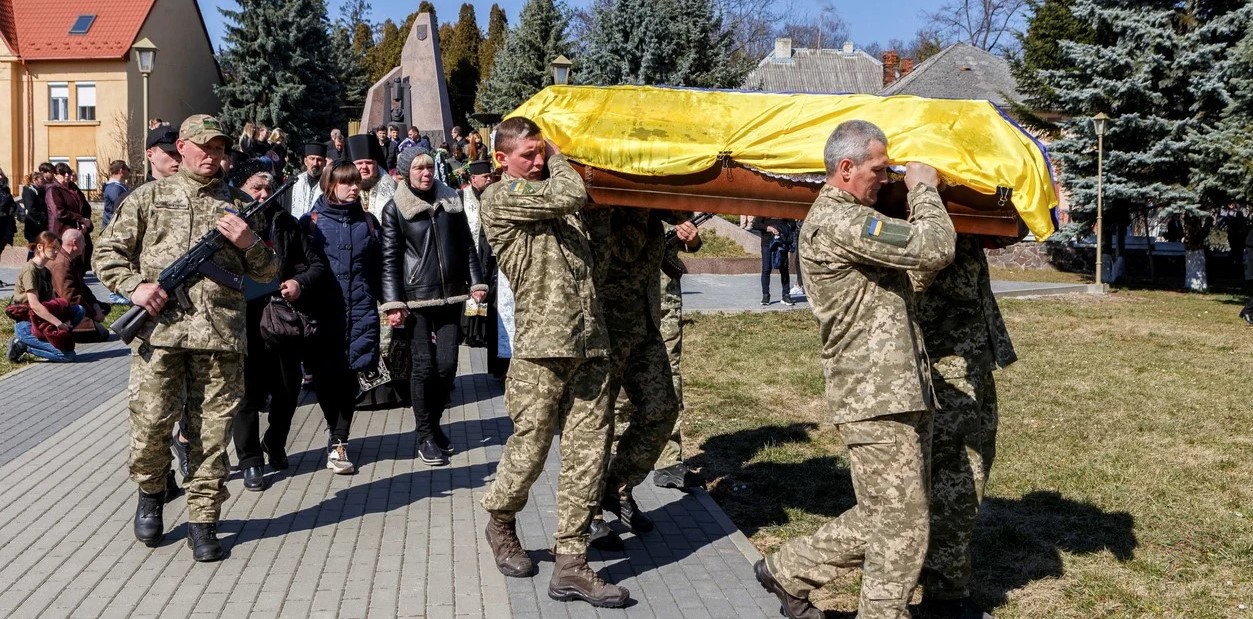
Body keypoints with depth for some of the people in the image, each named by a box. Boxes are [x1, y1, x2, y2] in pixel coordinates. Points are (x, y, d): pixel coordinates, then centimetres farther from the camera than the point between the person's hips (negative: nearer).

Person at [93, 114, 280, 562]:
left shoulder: (239, 205, 16)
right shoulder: (149, 197, 12)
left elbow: (268, 272, 16)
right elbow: (107, 253, 12)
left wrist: (249, 243, -3)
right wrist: (135, 286, -5)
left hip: (221, 334, 1)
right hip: (160, 329, -1)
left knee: (213, 430, 2)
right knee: (151, 422, -4)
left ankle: (203, 520, 14)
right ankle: (151, 492, 26)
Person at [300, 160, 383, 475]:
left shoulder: (367, 222, 11)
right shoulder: (311, 222, 3)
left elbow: (378, 268, 11)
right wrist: (304, 308, -5)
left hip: (360, 311, 2)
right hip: (323, 313, -1)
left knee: (349, 378, 0)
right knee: (325, 376, 3)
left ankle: (338, 443, 9)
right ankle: (336, 430, 27)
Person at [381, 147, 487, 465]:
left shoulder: (451, 199, 8)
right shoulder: (395, 208, 0)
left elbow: (467, 245, 13)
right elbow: (390, 259, -3)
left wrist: (476, 282, 6)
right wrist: (393, 303, -9)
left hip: (450, 295, 3)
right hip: (416, 297, -3)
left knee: (447, 365, 1)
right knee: (423, 365, -1)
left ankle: (433, 423, 23)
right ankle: (425, 437, 11)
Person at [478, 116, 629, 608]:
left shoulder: (552, 194, 20)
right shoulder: (500, 198, -3)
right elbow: (571, 196, -13)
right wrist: (556, 160, 4)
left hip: (589, 345, 6)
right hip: (541, 346, -6)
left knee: (587, 455, 3)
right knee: (530, 450, 3)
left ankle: (570, 566, 10)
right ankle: (501, 523, 34)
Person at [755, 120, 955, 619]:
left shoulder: (852, 218, 19)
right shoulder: (837, 221, -15)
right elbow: (934, 250, -20)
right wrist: (924, 188, -4)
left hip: (903, 395, 10)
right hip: (875, 401, -10)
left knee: (881, 518, 19)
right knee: (900, 528, 0)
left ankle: (786, 572, 30)